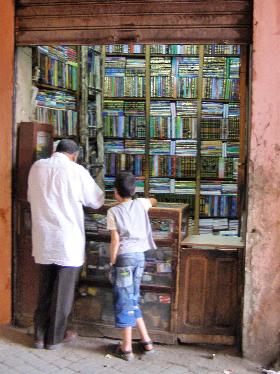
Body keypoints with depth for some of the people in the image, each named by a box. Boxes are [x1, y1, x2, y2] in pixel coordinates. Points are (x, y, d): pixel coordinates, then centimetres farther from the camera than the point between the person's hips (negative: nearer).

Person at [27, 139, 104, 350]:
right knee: (63, 290, 8)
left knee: (45, 288, 16)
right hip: (68, 241, -4)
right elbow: (97, 201, 1)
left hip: (44, 240, 4)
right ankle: (55, 337, 20)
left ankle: (40, 335, 23)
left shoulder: (37, 167, 3)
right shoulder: (76, 171, -9)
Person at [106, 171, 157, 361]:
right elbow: (154, 201, 30)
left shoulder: (113, 212, -5)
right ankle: (146, 341, 20)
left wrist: (112, 263, -1)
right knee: (133, 299, 17)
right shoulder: (141, 204, 6)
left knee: (124, 300, 2)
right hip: (140, 255, 5)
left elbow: (115, 241, -8)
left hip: (125, 256, -5)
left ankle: (127, 348, 8)